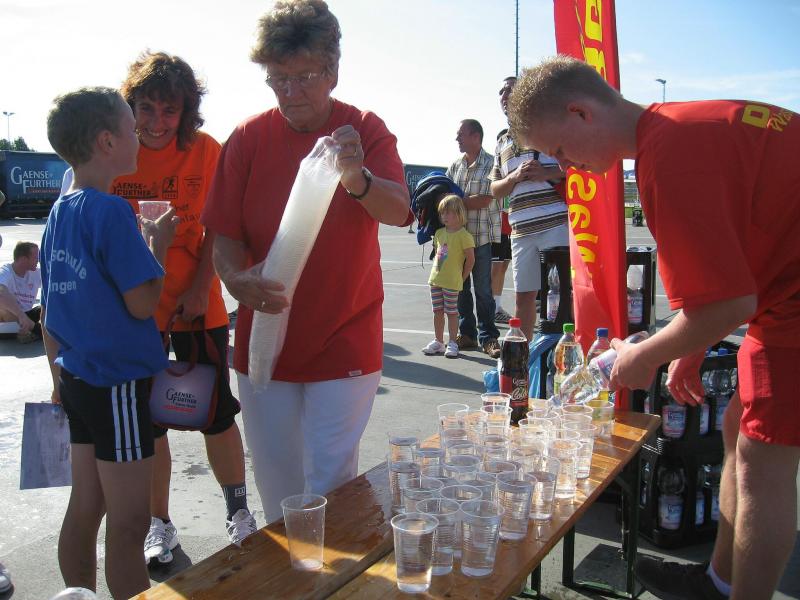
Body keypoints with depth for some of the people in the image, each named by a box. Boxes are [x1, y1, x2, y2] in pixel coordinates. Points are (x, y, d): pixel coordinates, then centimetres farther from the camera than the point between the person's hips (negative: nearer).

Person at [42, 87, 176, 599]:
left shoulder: (59, 213, 9)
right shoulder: (111, 211, -17)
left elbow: (50, 309, 14)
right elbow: (142, 303, -19)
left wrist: (59, 378, 21)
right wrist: (159, 245, -4)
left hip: (79, 379, 9)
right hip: (118, 384, -9)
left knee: (84, 510, 19)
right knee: (128, 525, 2)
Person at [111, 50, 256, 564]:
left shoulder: (207, 151, -7)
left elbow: (216, 230, -1)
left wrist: (200, 289, -10)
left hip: (196, 304, -1)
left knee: (218, 413, 5)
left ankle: (239, 513, 26)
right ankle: (160, 525, 29)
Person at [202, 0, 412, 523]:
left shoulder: (365, 130, -5)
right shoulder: (248, 138, -2)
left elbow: (398, 212, -20)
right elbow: (225, 234, -2)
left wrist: (358, 180, -42)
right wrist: (236, 279, -24)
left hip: (346, 339, -2)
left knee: (331, 483, 2)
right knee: (276, 480, 15)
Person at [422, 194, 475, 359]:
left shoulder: (464, 235, -11)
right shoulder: (439, 233, 10)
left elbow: (471, 259, -9)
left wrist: (461, 278, -5)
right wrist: (437, 269, 10)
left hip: (452, 283, -7)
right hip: (435, 279, 7)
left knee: (451, 312, 2)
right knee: (437, 311, 12)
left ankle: (452, 344, 12)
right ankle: (438, 342, 22)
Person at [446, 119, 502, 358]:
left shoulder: (491, 164, -6)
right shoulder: (455, 166, 13)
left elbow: (485, 200, -15)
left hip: (482, 236, -6)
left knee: (483, 289, -1)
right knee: (460, 287, 9)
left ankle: (488, 337, 9)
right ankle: (466, 334, 20)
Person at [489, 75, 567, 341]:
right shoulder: (502, 143, 22)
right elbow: (495, 190, 19)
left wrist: (547, 174, -14)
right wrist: (515, 176, -2)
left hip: (556, 222, -6)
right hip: (521, 229, 6)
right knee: (523, 296, 11)